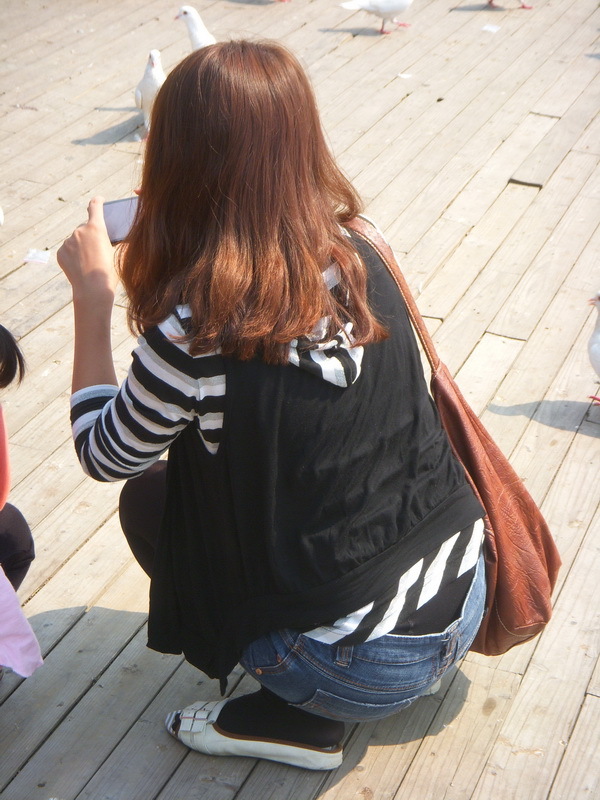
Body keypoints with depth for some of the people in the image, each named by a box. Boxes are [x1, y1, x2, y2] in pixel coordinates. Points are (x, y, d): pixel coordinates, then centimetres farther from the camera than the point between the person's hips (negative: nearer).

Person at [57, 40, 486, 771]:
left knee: (147, 498, 11)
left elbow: (104, 456, -4)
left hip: (364, 672, -5)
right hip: (464, 600, 6)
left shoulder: (193, 332, -23)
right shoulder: (360, 259, -6)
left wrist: (93, 294, 2)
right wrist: (145, 274, 13)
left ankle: (299, 719, 12)